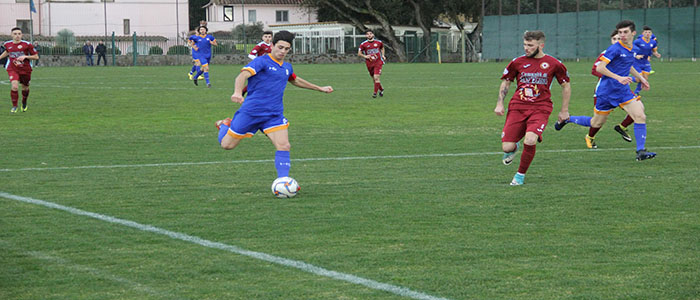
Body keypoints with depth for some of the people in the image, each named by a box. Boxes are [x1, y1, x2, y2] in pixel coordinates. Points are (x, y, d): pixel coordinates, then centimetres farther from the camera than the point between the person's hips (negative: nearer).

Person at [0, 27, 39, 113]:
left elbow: (36, 57, -7)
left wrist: (25, 57, -20)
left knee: (25, 88, 16)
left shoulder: (27, 45, -12)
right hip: (12, 69, 0)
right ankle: (14, 106, -5)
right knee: (14, 86, -22)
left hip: (25, 70, 0)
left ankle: (24, 103, 47)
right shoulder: (8, 44, -2)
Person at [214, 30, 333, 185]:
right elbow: (243, 75, -28)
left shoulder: (287, 67, 13)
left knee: (284, 146, -16)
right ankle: (225, 124, 38)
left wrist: (319, 88, 40)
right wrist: (237, 92, -48)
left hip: (274, 114, 5)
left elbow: (295, 80, 36)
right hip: (251, 112, -5)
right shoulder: (262, 61, -12)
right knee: (227, 144, 7)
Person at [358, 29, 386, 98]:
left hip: (378, 62, -2)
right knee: (374, 79, 10)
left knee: (376, 78, -16)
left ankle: (375, 93, -9)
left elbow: (382, 48, 23)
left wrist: (382, 55, 8)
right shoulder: (363, 44, -2)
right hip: (369, 63, 2)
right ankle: (381, 89, 35)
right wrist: (365, 56, -13)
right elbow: (359, 53, 4)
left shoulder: (378, 42, 2)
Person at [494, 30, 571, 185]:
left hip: (540, 108, -2)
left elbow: (566, 85, 13)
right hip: (517, 107, 2)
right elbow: (505, 82, 18)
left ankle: (521, 174, -2)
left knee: (530, 141, -27)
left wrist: (564, 110, 12)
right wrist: (499, 104, 6)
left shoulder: (553, 64, 1)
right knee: (507, 147, -9)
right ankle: (512, 149, 32)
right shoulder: (517, 62, 5)